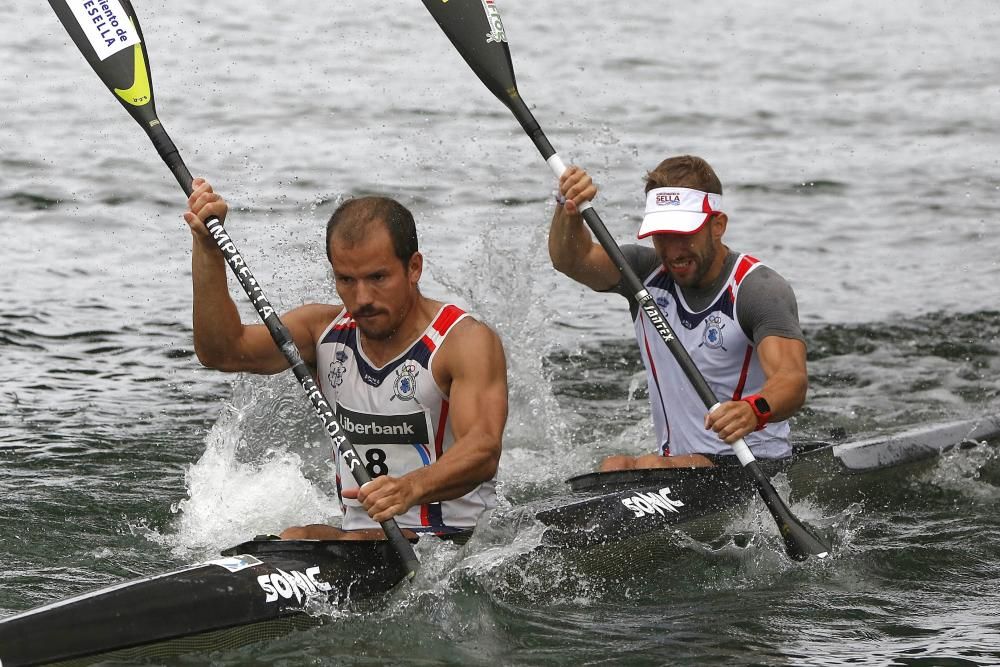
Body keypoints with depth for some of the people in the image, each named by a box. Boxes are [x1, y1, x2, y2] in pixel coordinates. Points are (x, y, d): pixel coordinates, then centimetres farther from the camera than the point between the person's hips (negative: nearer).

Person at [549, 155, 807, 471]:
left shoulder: (759, 288, -11)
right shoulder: (646, 273, 7)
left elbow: (793, 379, -26)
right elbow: (571, 260, -7)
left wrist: (754, 411, -49)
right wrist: (568, 210, -29)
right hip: (675, 459, 5)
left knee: (651, 467, -31)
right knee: (614, 468, -27)